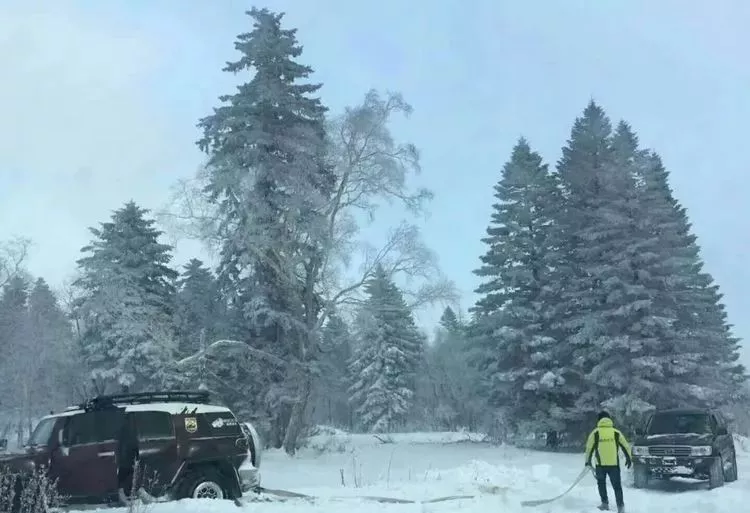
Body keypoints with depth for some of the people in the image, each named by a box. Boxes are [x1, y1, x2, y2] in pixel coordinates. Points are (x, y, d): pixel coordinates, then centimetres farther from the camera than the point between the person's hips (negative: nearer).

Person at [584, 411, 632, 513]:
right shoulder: (616, 432, 3)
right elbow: (625, 446, 7)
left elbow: (589, 447, 1)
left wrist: (588, 461, 12)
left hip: (601, 464, -1)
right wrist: (629, 458, 19)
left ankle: (605, 503, 15)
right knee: (617, 485, 7)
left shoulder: (595, 432, -1)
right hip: (614, 464, 1)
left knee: (601, 483, 19)